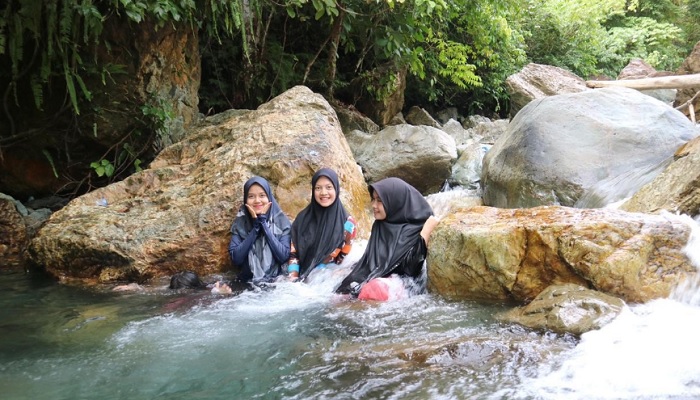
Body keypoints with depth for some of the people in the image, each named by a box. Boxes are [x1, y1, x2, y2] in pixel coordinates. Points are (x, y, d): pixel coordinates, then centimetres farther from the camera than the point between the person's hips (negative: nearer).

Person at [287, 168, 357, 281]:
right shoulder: (303, 217, 7)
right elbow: (293, 251, 7)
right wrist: (294, 276, -7)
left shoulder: (347, 222, 1)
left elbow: (343, 258, 3)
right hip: (300, 279, 2)